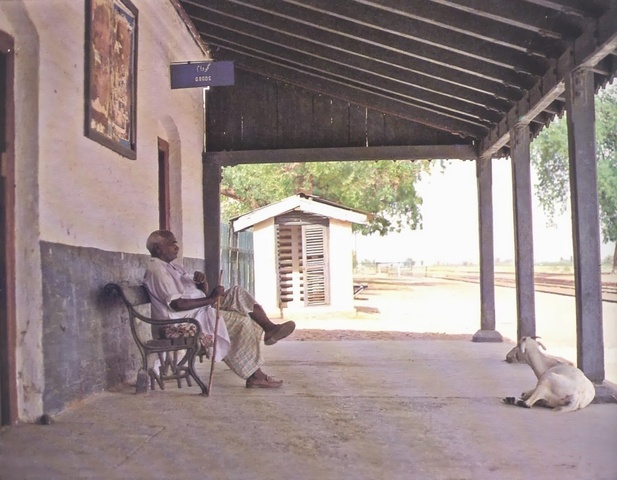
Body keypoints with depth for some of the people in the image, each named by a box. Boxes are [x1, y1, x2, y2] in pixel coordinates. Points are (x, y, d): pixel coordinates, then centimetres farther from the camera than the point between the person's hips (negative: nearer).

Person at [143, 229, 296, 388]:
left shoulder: (172, 266, 19)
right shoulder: (156, 270, -13)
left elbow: (202, 292, 22)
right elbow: (176, 304, -25)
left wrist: (201, 282, -2)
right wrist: (210, 299, -22)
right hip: (186, 320, -10)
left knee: (237, 292, -2)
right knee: (241, 322, -18)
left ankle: (269, 327, -15)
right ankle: (255, 376, -13)